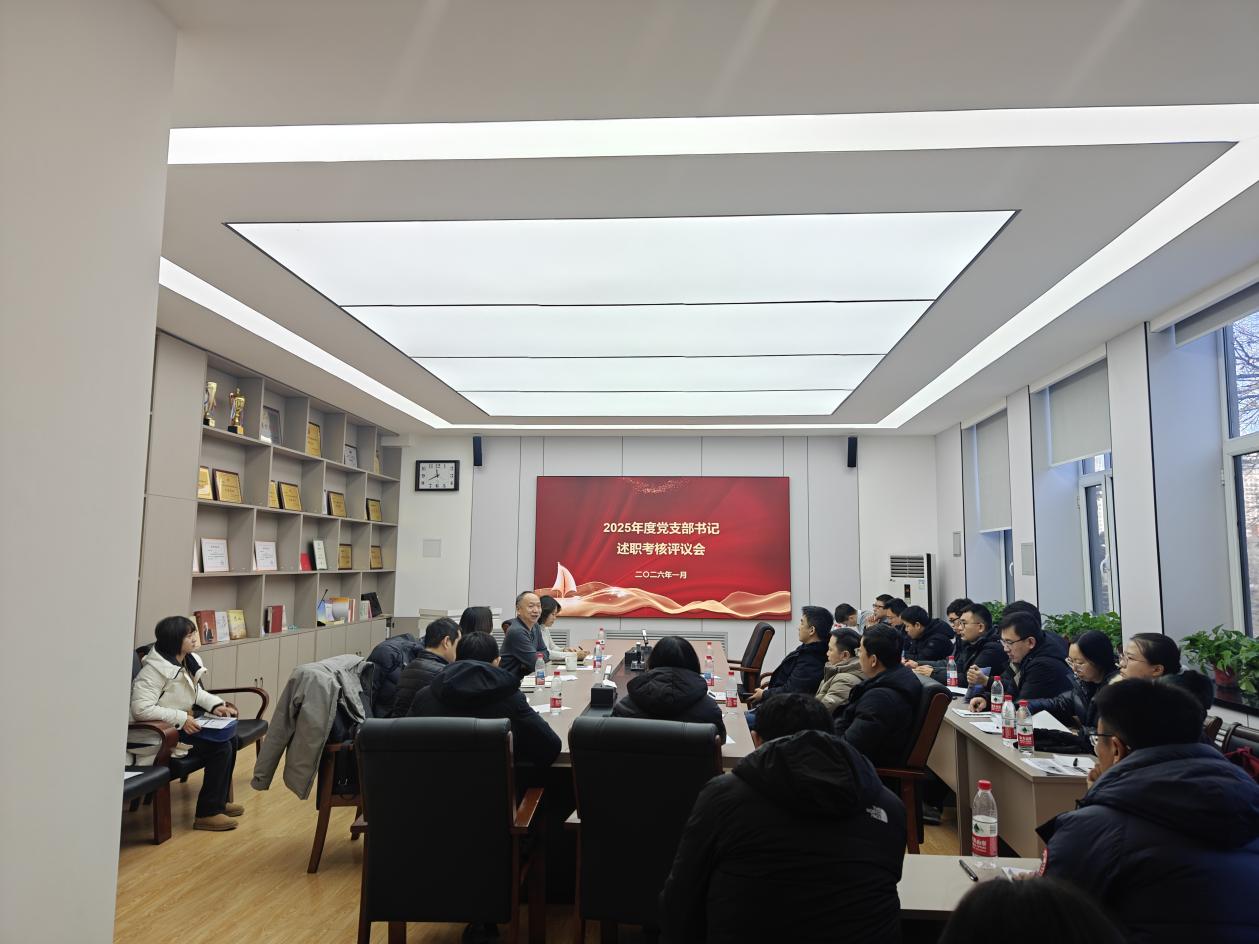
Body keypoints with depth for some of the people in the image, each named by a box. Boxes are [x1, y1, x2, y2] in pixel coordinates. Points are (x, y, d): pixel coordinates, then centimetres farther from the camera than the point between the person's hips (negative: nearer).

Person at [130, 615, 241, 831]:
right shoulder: (156, 668, -23)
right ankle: (207, 813, -7)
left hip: (183, 724, 9)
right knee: (220, 748, -18)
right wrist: (180, 719, -29)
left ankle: (219, 801, 14)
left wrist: (215, 705, 2)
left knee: (229, 739, -3)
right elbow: (140, 708, -30)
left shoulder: (188, 662, 4)